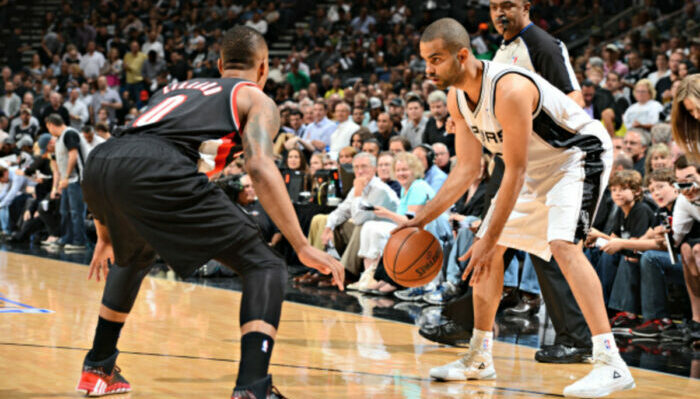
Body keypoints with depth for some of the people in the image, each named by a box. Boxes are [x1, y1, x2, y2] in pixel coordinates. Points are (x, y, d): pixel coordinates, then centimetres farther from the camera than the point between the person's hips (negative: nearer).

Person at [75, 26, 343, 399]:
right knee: (265, 267, 3)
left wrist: (106, 237, 50)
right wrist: (302, 247, -2)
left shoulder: (177, 88, 39)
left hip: (99, 162, 7)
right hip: (158, 170, -7)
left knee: (133, 256, 39)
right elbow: (259, 167, 1)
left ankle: (97, 368, 43)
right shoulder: (256, 99, 21)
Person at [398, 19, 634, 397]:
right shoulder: (457, 98, -6)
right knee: (486, 251, 8)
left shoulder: (509, 89, -33)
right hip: (538, 165, 10)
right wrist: (422, 219, -5)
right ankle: (478, 358, 21)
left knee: (563, 244, -29)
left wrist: (490, 239, -29)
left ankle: (610, 363, -32)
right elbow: (467, 168, 1)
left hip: (581, 154, -10)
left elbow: (515, 172, -30)